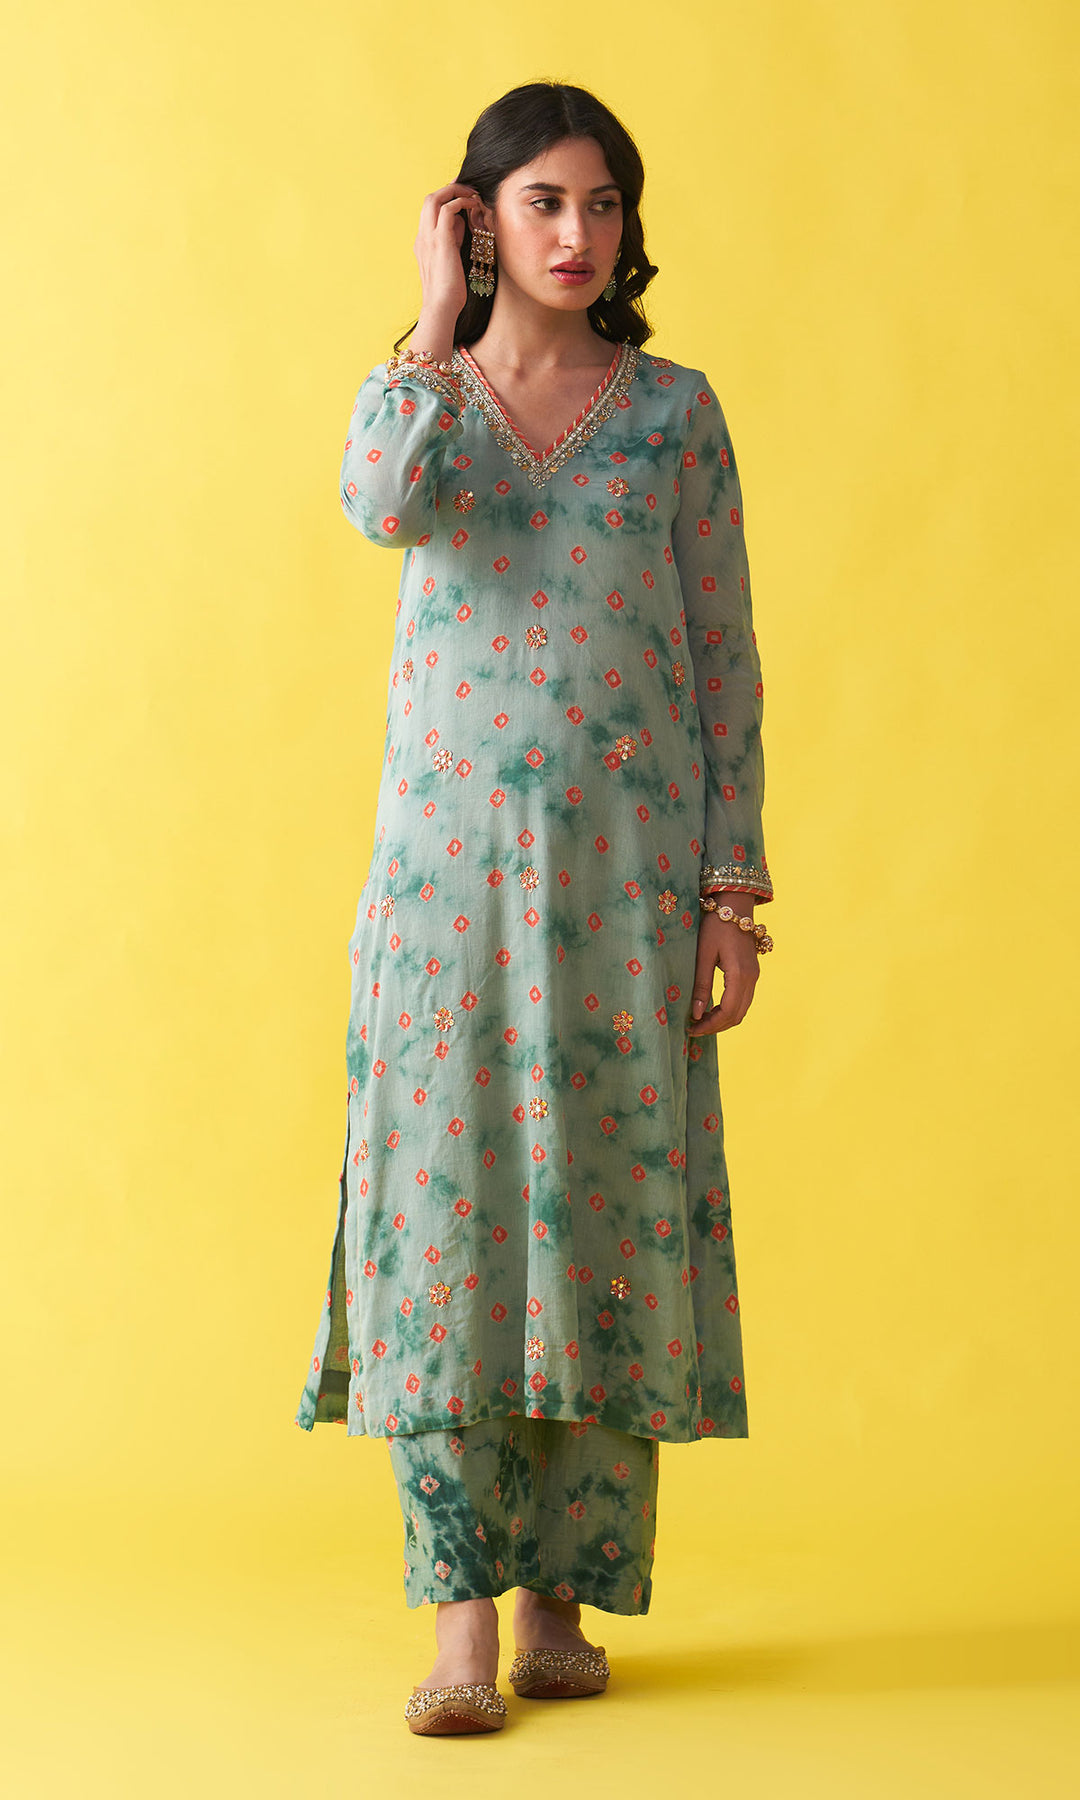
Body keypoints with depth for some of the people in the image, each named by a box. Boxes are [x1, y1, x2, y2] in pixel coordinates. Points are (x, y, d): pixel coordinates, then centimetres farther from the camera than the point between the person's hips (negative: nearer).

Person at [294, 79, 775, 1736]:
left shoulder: (675, 411, 7)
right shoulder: (421, 395, 8)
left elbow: (724, 662, 5)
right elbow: (382, 502, -18)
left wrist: (733, 891, -1)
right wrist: (444, 311, -7)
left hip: (629, 861, 0)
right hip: (450, 852, 0)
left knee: (608, 1203, 1)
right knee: (444, 1201, -6)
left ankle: (567, 1596, 12)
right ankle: (461, 1615, -2)